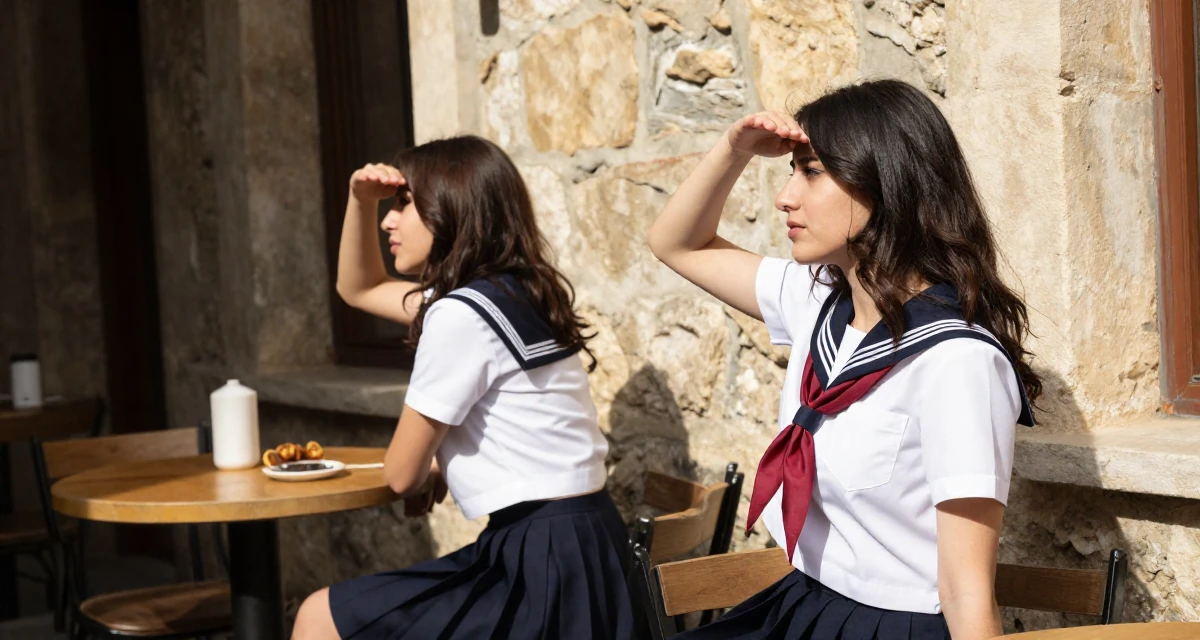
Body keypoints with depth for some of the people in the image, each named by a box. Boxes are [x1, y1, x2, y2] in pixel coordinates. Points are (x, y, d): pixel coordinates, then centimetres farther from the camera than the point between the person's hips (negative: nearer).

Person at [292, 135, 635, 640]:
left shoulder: (463, 313, -16)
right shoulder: (511, 294, 12)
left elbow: (402, 473, -9)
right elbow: (359, 289, 26)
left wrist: (427, 478, 13)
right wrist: (361, 201, 12)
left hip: (544, 565, -10)